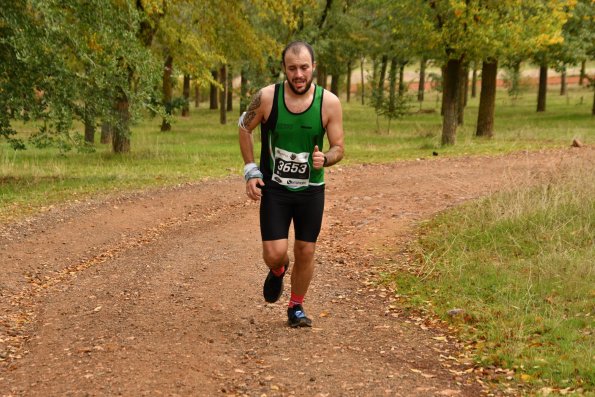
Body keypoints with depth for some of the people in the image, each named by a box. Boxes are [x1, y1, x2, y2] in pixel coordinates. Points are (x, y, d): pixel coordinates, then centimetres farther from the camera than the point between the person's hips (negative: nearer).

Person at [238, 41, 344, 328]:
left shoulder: (329, 103, -12)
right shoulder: (267, 97, -13)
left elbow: (338, 147, -3)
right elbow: (244, 128, 4)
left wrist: (325, 159, -27)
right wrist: (250, 171, -3)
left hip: (311, 189, 1)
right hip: (274, 188, -1)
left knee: (305, 252, 7)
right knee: (274, 253, -10)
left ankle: (296, 308, 29)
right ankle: (278, 271, 28)